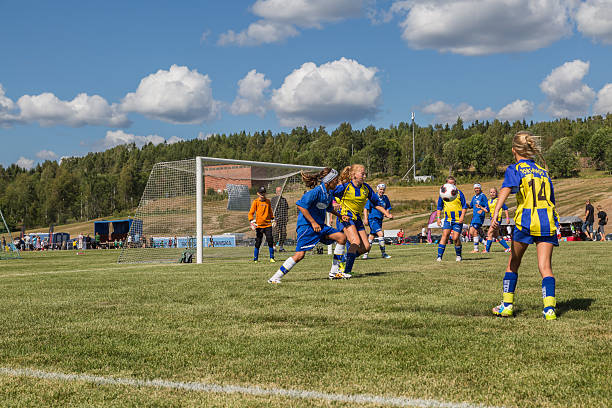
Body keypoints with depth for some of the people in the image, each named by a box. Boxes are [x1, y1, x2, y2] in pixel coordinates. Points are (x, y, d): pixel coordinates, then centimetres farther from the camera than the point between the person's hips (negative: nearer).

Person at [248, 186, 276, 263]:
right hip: (259, 225, -3)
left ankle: (272, 258, 3)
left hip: (268, 224, 3)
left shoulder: (268, 201, 11)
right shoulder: (256, 202, 0)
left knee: (270, 241, -6)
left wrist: (272, 220, 22)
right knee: (258, 242, 0)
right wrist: (252, 222, -14)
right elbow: (251, 213, -3)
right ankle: (255, 259, 12)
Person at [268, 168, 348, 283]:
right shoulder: (316, 191, -19)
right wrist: (313, 223, -23)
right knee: (300, 254, -16)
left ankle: (334, 272, 5)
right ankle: (276, 277, -5)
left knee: (342, 237, -1)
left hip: (319, 225, 9)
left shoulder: (329, 193, 9)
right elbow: (301, 206, -23)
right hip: (306, 225, -9)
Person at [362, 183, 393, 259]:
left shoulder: (385, 198, 6)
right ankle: (383, 253, -12)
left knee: (371, 237, 9)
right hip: (372, 219, -6)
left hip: (379, 220, 6)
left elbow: (388, 208, 17)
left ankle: (366, 254, 17)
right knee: (381, 234, -18)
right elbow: (365, 208, -6)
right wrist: (366, 219, -12)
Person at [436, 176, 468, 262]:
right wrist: (438, 217, 6)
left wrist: (462, 216, -8)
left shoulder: (459, 193, 1)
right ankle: (439, 256, -15)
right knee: (445, 235, -13)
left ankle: (458, 256, 17)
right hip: (447, 219, 2)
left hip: (458, 220, -2)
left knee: (456, 238, -6)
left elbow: (464, 206, 3)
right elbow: (439, 207, 15)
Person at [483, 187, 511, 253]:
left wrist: (507, 218, -9)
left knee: (489, 233, -12)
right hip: (492, 219, 8)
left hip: (497, 219, -8)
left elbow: (505, 208, -6)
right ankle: (507, 248, 17)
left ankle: (487, 249, -9)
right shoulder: (489, 201, 13)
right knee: (496, 235, 10)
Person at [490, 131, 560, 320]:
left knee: (513, 264, 14)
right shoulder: (543, 171, 19)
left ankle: (507, 305, 18)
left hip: (526, 221, -3)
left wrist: (496, 213, -28)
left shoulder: (514, 169, 3)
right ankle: (549, 308, -16)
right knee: (545, 267, -1)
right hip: (547, 221, 3)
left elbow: (505, 190, -16)